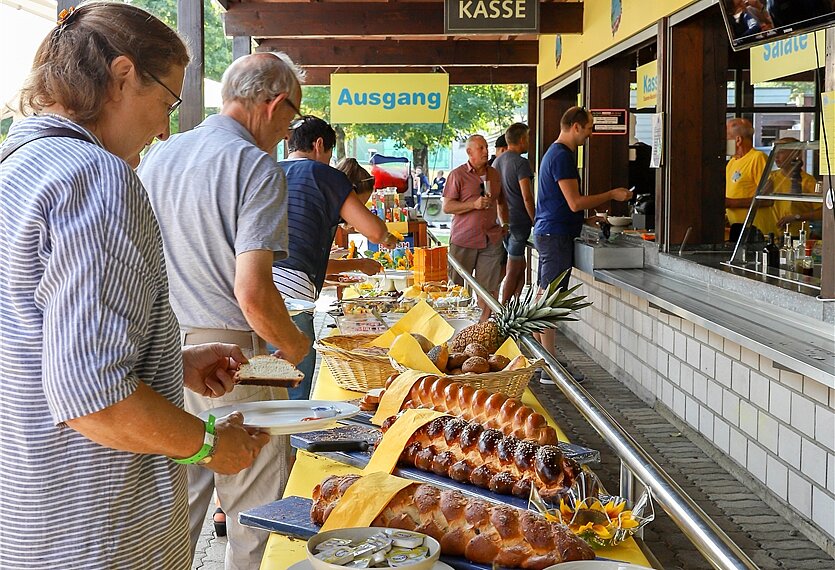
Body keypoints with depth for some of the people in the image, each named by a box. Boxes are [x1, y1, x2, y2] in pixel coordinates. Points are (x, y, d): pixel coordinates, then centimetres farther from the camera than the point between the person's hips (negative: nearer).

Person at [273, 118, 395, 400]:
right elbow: (374, 231, 2)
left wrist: (357, 264, 42)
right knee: (293, 400, -1)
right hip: (290, 291, -7)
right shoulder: (323, 175, 7)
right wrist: (388, 237, 27)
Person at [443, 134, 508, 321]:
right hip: (463, 239, -4)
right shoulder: (457, 175, -3)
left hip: (491, 240, 4)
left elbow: (501, 202, 29)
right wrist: (474, 204, -16)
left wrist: (505, 224, 17)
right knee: (456, 287, 1)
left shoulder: (494, 174, 14)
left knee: (489, 287, 1)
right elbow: (447, 207, -8)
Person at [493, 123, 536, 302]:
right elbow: (527, 197, -18)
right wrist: (536, 221, -10)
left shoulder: (497, 161, 13)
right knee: (513, 271, -2)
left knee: (520, 267, 16)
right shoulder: (521, 163, -13)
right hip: (518, 220, -8)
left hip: (503, 221, 8)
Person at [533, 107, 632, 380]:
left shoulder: (554, 153, 17)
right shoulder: (563, 156, -16)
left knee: (543, 297, 14)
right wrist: (612, 195, -10)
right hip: (556, 235, -11)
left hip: (546, 232, 11)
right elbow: (575, 202, -19)